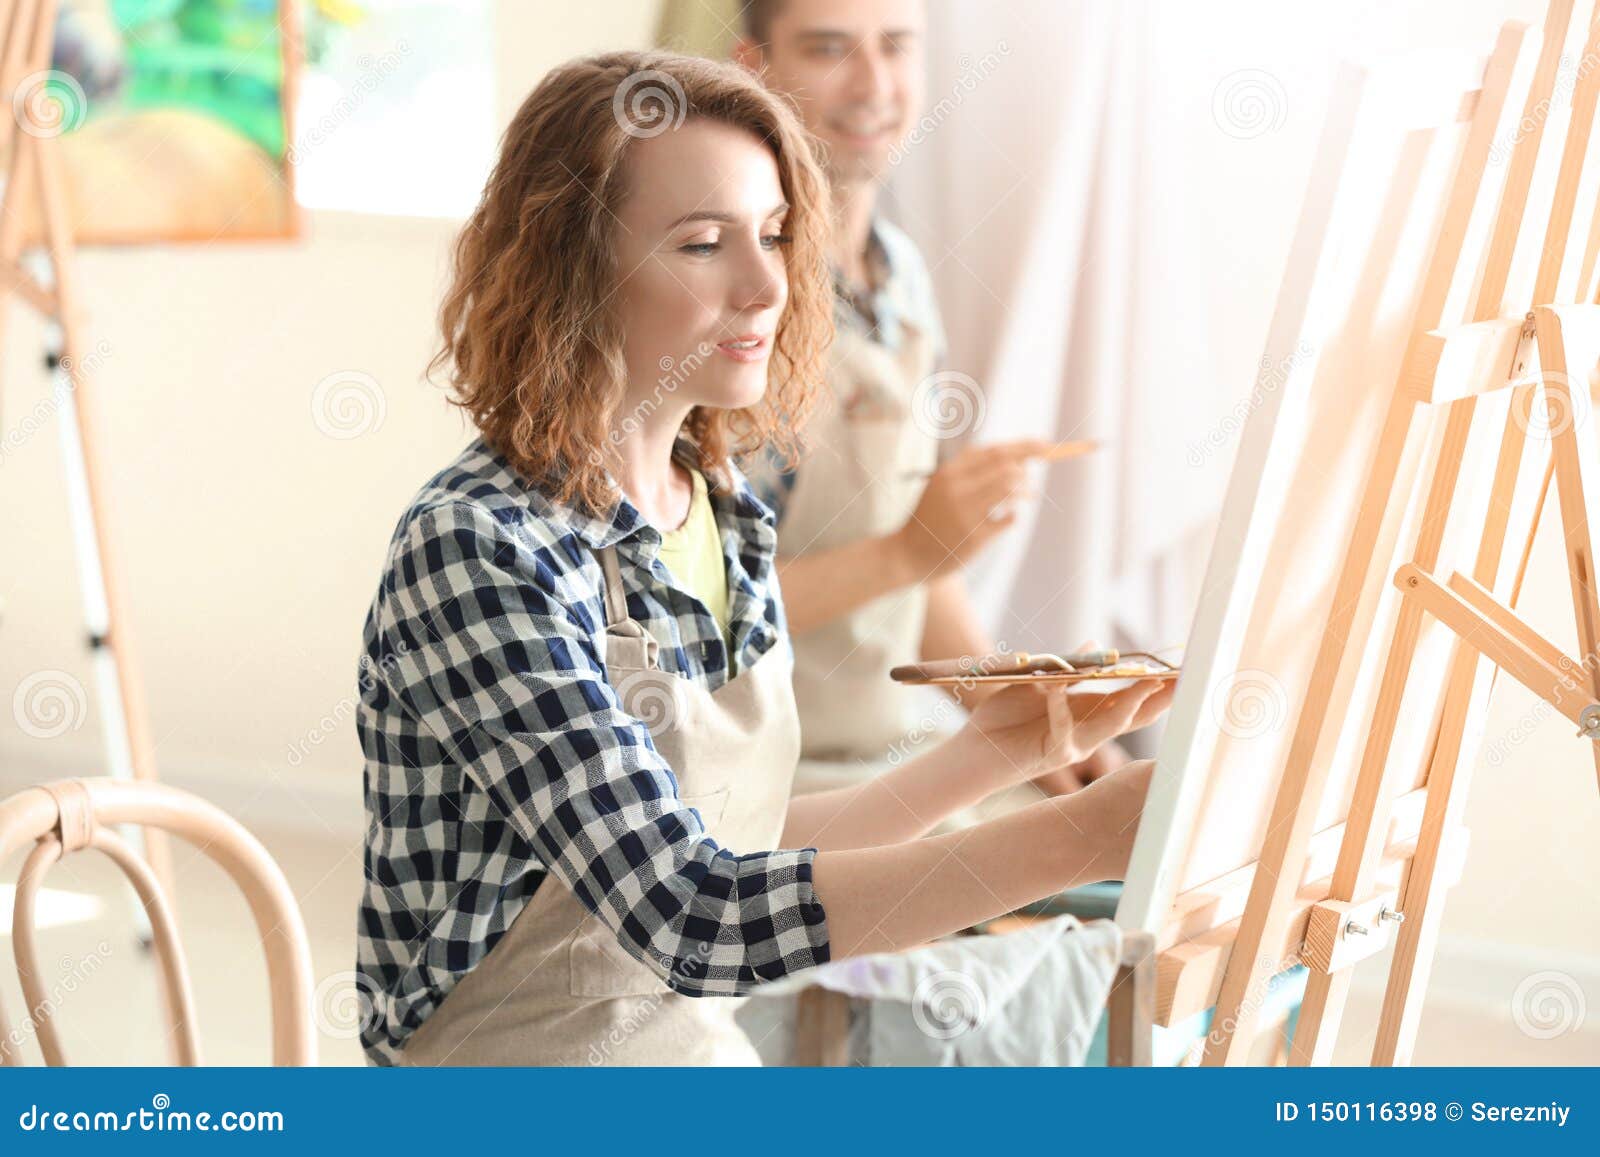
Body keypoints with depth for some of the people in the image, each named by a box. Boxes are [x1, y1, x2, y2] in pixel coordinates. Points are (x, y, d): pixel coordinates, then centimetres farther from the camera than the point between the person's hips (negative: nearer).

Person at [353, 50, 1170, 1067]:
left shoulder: (727, 512, 4)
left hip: (709, 1049, 6)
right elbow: (693, 914, -26)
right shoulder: (478, 552, -18)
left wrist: (1001, 749, 4)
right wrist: (1081, 837, -30)